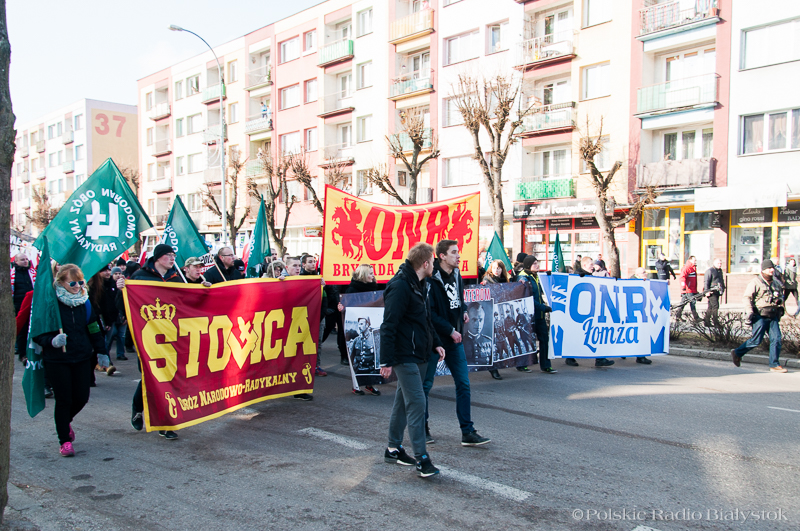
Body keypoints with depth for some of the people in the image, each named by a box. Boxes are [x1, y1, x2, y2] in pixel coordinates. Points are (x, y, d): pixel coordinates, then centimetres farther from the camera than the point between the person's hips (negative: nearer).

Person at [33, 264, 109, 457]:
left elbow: (94, 329, 13)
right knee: (64, 400, 0)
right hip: (57, 360, -4)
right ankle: (65, 440, 16)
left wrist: (101, 351, 9)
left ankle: (65, 421, 38)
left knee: (81, 398, 5)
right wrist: (52, 341, -27)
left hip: (82, 358, 4)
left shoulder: (85, 302, 5)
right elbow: (38, 332, -8)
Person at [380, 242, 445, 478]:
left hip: (418, 355, 10)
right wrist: (386, 361, -21)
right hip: (404, 357, -10)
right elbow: (389, 326, -21)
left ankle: (394, 448, 27)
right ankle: (421, 458, -3)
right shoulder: (400, 286, -18)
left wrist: (436, 343, 16)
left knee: (403, 400, 16)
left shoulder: (419, 285, 13)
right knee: (416, 402, -9)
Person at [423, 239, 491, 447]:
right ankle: (422, 429, 23)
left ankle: (467, 432, 12)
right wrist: (450, 330, -18)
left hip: (454, 338, 7)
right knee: (425, 384, 6)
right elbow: (430, 314, -20)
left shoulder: (456, 275, 7)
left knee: (463, 384, 5)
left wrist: (463, 310, 10)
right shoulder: (431, 280, -18)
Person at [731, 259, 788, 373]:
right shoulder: (755, 282, -5)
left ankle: (774, 365, 3)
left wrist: (781, 307, 14)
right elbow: (747, 297, -10)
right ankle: (737, 353, 11)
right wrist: (750, 311, -20)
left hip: (773, 316, 7)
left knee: (776, 339, -2)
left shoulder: (776, 283, 18)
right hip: (760, 316, -7)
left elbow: (780, 296, 32)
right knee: (756, 340, -7)